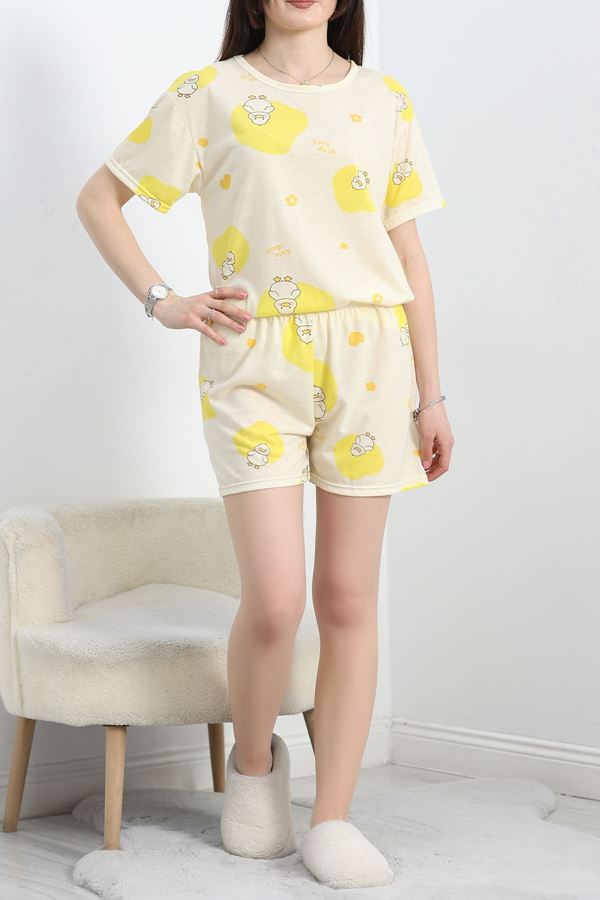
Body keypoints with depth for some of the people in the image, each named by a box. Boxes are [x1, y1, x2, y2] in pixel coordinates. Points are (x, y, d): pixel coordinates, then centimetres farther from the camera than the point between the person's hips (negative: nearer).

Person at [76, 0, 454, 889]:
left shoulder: (385, 100, 12)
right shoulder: (208, 95, 6)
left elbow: (409, 254, 12)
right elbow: (98, 198, 12)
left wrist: (431, 396, 8)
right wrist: (161, 300, 0)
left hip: (367, 358, 2)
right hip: (253, 360, -2)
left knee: (348, 597, 3)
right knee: (274, 599, -10)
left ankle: (333, 819, 13)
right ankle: (253, 761, 20)